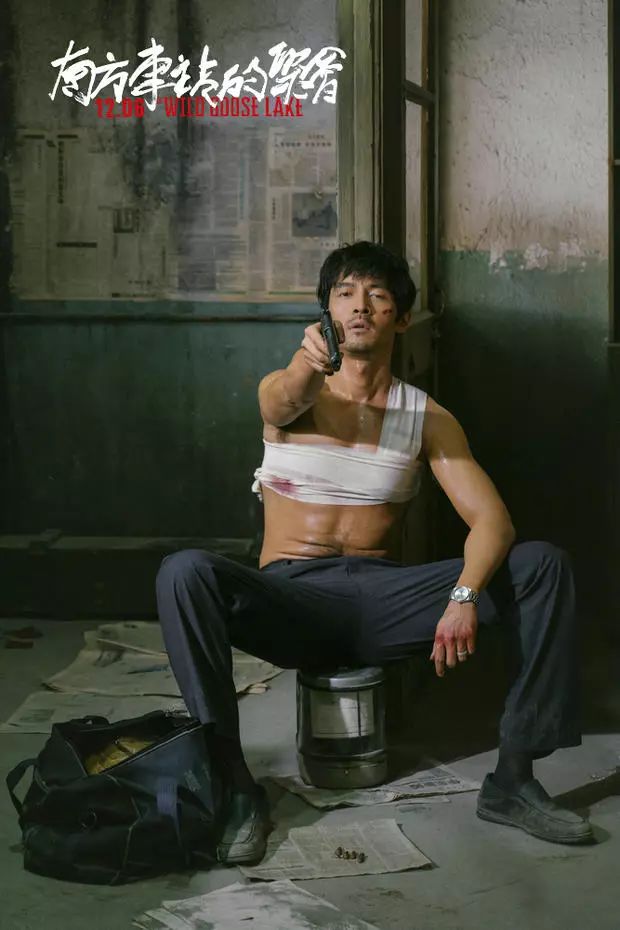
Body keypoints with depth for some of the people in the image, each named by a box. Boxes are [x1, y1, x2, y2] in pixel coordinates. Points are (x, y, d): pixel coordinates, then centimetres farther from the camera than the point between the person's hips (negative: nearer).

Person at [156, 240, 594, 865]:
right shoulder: (288, 391, 6)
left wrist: (464, 595, -26)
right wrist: (306, 368, -48)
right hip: (294, 597, -1)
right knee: (183, 572, -33)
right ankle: (238, 788, -26)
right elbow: (284, 401, -22)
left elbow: (492, 520, -5)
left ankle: (512, 779, -15)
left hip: (382, 597, 2)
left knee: (542, 564, -18)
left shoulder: (428, 419, 9)